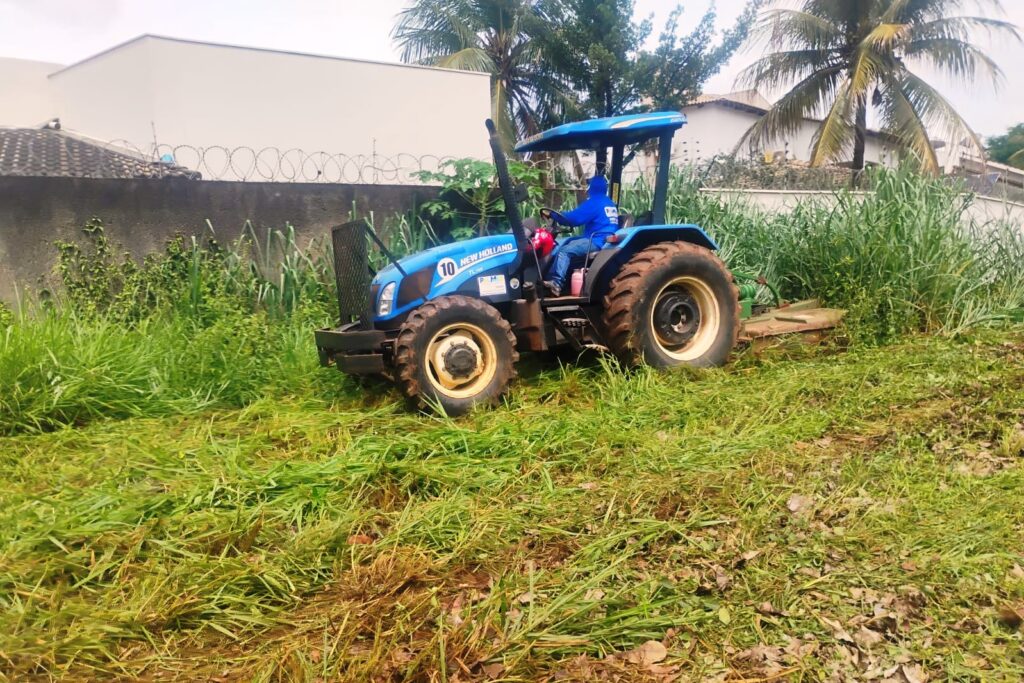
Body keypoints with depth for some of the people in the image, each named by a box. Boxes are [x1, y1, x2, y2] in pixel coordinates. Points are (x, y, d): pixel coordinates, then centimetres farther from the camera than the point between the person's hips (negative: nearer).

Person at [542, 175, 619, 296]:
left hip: (598, 242, -10)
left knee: (564, 251, -20)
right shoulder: (610, 203, 20)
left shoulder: (594, 202, -9)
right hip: (607, 240, 10)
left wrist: (551, 214, -3)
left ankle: (556, 283, -34)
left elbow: (573, 218, -12)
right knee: (568, 242, 14)